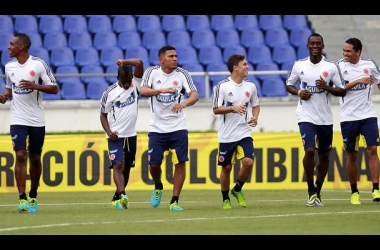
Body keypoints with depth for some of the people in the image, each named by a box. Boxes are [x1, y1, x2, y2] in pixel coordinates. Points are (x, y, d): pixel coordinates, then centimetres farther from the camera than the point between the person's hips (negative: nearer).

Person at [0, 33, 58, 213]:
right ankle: (22, 199, -14)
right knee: (20, 156, -12)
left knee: (35, 158, 7)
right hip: (18, 120, 2)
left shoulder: (38, 64, -7)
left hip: (37, 120, -2)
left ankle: (33, 196, 24)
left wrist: (35, 86, -22)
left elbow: (54, 89, -7)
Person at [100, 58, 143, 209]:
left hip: (131, 134, 4)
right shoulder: (109, 93, -6)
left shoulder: (135, 84, -1)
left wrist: (123, 62, -12)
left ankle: (117, 198, 26)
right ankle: (122, 196, -32)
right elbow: (103, 114, 2)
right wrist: (108, 132, -11)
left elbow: (139, 63, -14)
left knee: (126, 168, 12)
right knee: (118, 164, -19)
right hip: (115, 136, -4)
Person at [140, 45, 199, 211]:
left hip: (178, 127, 0)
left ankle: (175, 201, 1)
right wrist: (162, 90, -34)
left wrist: (184, 103, -32)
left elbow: (194, 95, -10)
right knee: (154, 164, -2)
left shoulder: (182, 74, -1)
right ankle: (158, 188, 30)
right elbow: (143, 91, -17)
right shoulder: (152, 72, -2)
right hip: (157, 128, 0)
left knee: (180, 163, -6)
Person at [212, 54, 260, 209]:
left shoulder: (250, 86, 5)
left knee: (248, 162, -15)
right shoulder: (222, 86, -8)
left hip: (244, 133, 3)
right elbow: (216, 109, -9)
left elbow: (255, 105, 19)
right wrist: (233, 108, -24)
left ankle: (237, 190, 11)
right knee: (226, 167, 4)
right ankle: (225, 199, 22)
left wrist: (255, 117, -1)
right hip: (226, 135, -3)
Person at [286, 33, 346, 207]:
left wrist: (327, 87, -17)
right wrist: (299, 92, -7)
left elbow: (342, 91, 1)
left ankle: (318, 191, 26)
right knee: (310, 150, -19)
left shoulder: (331, 67, -1)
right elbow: (289, 85, 13)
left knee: (324, 156, 8)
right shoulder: (299, 65, 1)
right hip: (306, 117, -2)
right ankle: (311, 191, -5)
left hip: (325, 119, 2)